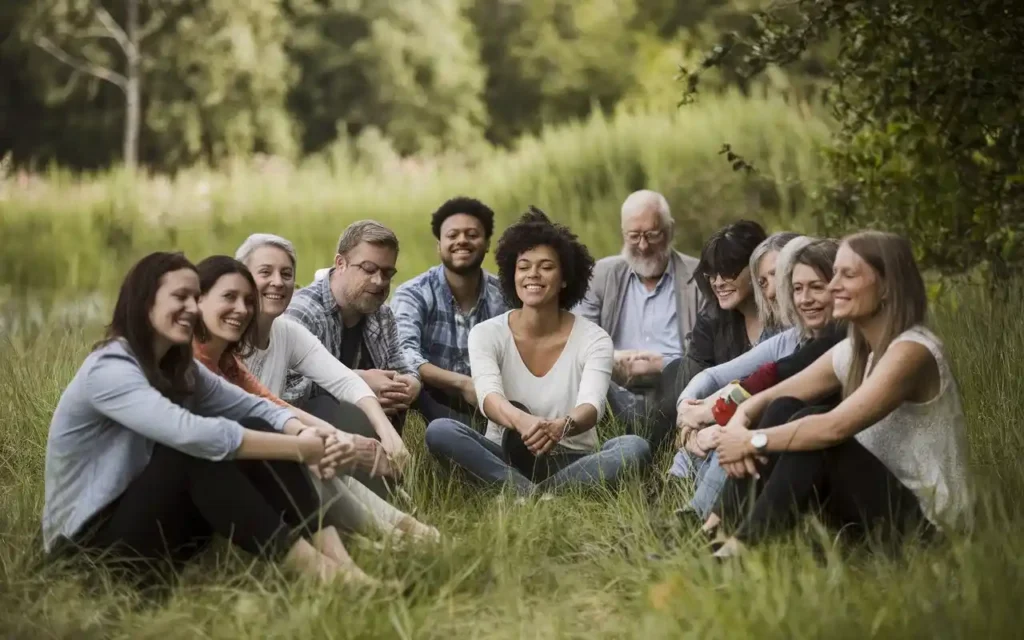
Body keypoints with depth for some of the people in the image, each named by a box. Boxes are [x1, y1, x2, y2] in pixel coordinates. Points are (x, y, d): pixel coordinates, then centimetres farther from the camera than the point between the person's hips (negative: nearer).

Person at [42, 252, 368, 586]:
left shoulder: (178, 368, 6)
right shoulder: (109, 370, -21)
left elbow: (254, 407, -1)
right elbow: (191, 434, -34)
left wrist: (306, 434, -23)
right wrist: (297, 448, -30)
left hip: (149, 521, 8)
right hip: (91, 540, -8)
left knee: (257, 431, -11)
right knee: (199, 451, -30)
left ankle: (330, 550, -24)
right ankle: (306, 563, -28)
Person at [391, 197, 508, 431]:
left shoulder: (503, 296, 4)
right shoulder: (414, 294, -8)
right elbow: (404, 355, -24)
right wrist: (463, 383, -37)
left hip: (489, 425, 2)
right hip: (428, 422, -2)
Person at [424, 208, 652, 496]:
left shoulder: (594, 340, -3)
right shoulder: (486, 334, -2)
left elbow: (591, 406, -21)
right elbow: (488, 396, -22)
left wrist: (562, 427, -46)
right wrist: (522, 421, -47)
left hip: (573, 462, 0)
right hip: (505, 459, 0)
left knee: (635, 447, -28)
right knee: (439, 431, -27)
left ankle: (524, 493, -31)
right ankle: (542, 495, -34)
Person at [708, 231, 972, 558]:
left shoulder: (911, 351, -19)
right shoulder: (851, 353, 7)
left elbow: (836, 427, -30)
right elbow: (762, 400, 8)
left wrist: (753, 441, -22)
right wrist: (737, 426, -15)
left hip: (924, 521, -8)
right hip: (882, 500, 8)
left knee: (811, 434, -27)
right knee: (783, 410, -5)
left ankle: (741, 549, -22)